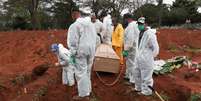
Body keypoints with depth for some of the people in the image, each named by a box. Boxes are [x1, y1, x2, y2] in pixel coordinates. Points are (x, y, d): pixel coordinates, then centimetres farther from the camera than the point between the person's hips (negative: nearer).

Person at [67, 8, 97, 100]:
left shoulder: (75, 25, -14)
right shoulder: (91, 25, 8)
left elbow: (73, 41, -14)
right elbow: (94, 39, 13)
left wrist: (73, 52, -4)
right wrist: (92, 51, 17)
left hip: (81, 51, -7)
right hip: (91, 51, 7)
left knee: (81, 73, 1)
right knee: (87, 71, 18)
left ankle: (83, 94, 5)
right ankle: (87, 90, 30)